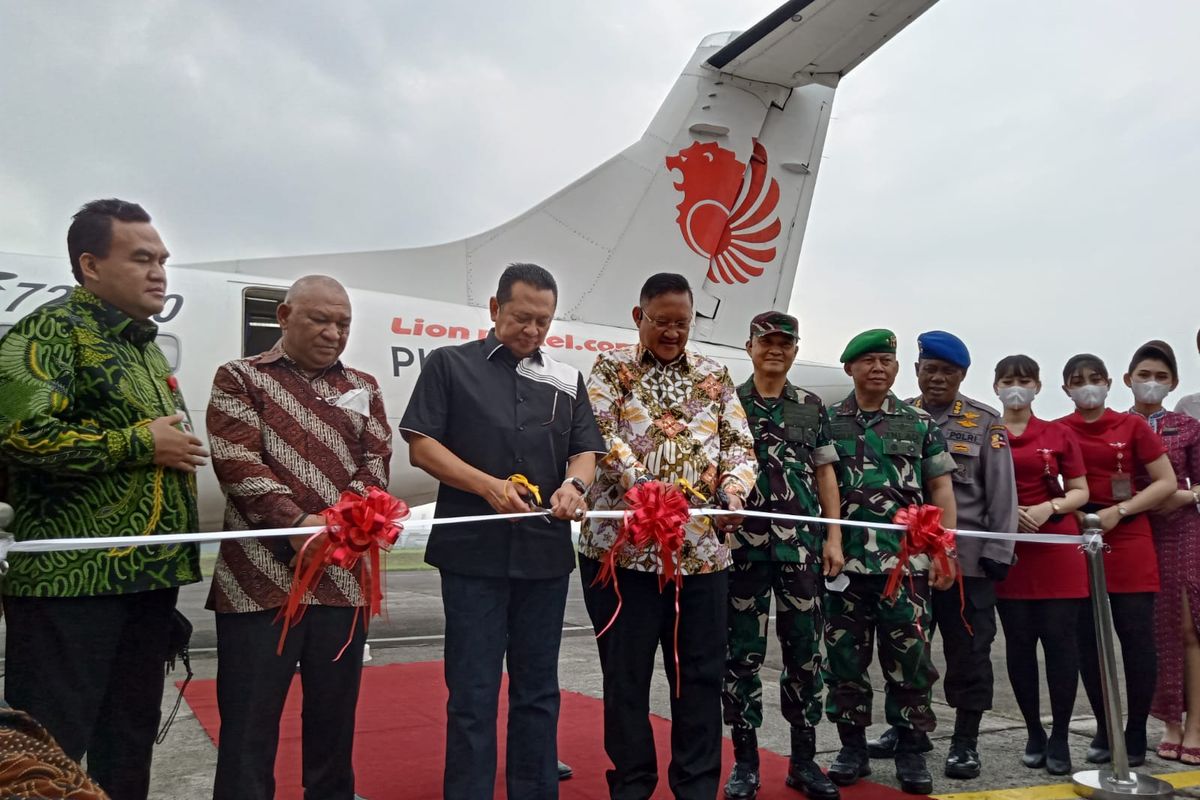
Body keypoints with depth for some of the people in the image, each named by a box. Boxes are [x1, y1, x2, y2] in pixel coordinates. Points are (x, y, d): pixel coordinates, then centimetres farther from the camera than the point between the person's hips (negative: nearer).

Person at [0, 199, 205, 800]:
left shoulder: (146, 346, 17)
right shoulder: (50, 332, -10)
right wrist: (142, 443, -17)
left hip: (147, 576, 8)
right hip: (73, 578, -8)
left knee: (131, 737, 17)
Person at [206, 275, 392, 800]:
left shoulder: (362, 388, 15)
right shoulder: (240, 378, 5)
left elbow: (377, 461, 4)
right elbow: (237, 462, -8)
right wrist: (297, 523, -19)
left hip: (343, 577, 3)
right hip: (258, 577, -3)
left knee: (334, 717, 12)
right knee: (249, 723, 2)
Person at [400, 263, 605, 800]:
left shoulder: (567, 380, 12)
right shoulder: (450, 364, 3)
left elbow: (585, 450, 11)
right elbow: (421, 446, -3)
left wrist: (574, 484, -12)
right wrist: (488, 486, -15)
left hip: (546, 552, 4)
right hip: (473, 551, -3)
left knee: (538, 690, 13)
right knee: (472, 694, 3)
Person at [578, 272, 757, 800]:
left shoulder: (715, 376, 13)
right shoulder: (610, 369, 4)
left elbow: (740, 443, 8)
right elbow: (603, 437, -11)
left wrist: (734, 491, -14)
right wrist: (642, 488, -28)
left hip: (702, 547, 3)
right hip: (623, 544, -2)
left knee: (701, 673, 9)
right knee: (626, 673, 7)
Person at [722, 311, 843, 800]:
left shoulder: (812, 407, 10)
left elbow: (825, 476, 11)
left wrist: (833, 537, 4)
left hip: (802, 545, 2)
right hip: (742, 545, -2)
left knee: (804, 652, 7)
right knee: (743, 653, 4)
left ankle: (804, 760, 20)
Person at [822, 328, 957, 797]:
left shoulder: (920, 424, 8)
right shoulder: (827, 422, 7)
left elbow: (941, 489, 8)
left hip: (906, 561, 0)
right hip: (844, 561, 0)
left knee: (909, 659, 3)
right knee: (845, 658, 7)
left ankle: (910, 752, 17)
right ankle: (852, 748, 21)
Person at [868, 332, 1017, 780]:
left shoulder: (986, 422, 3)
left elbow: (1002, 491, 0)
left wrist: (998, 552, -7)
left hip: (969, 558, -3)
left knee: (968, 650, 3)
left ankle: (965, 742, 16)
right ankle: (908, 728, 29)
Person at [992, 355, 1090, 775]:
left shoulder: (1059, 434, 5)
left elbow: (1080, 491, 6)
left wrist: (1049, 508, -12)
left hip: (1057, 548, 0)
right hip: (1008, 550, 0)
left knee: (1060, 639, -1)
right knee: (1019, 642, 5)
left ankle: (1060, 737, 11)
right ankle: (1034, 733, 18)